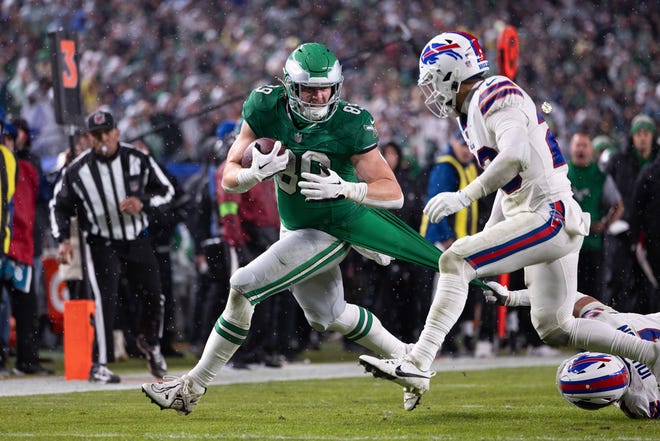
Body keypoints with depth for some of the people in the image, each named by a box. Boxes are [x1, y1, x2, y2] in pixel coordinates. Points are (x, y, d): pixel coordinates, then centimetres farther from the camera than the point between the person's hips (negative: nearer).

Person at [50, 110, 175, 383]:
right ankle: (100, 365, -10)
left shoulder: (138, 160, -7)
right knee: (105, 301, -16)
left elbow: (166, 191, 2)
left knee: (153, 297, 7)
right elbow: (60, 206, 1)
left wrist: (143, 203, -18)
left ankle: (150, 343, 38)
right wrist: (63, 240, -11)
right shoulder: (76, 170, -11)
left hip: (138, 241, 3)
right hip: (101, 245, -3)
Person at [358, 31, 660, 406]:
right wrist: (488, 237, 24)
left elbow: (515, 156, -27)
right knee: (553, 329, 13)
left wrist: (464, 197, -28)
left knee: (455, 260, -18)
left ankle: (419, 364, -24)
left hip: (549, 217, -10)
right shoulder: (473, 114, 19)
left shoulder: (495, 95, -10)